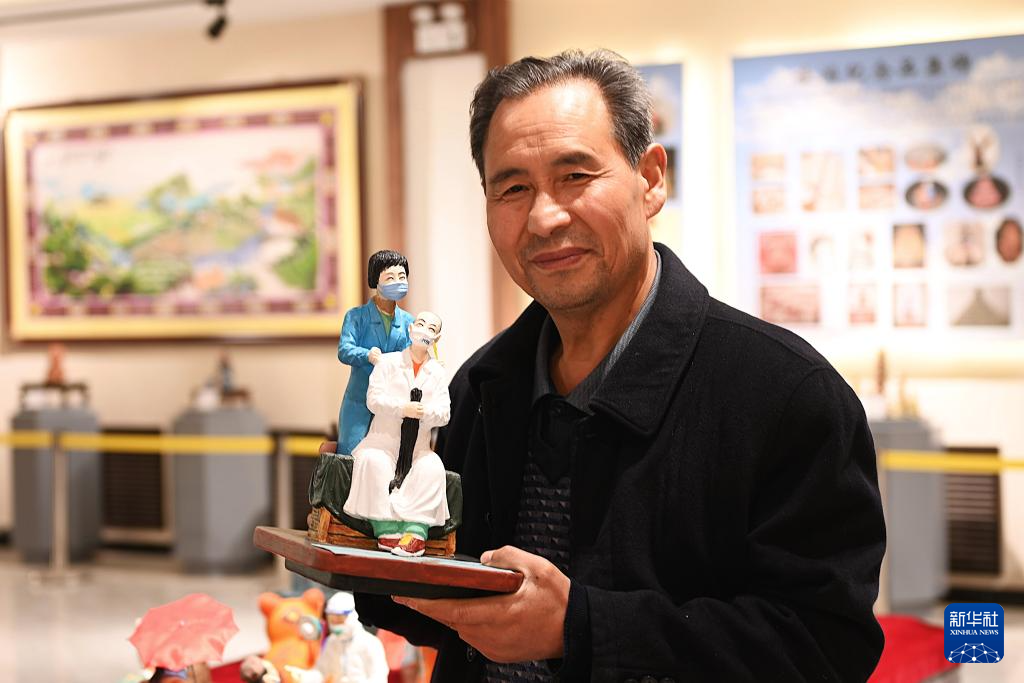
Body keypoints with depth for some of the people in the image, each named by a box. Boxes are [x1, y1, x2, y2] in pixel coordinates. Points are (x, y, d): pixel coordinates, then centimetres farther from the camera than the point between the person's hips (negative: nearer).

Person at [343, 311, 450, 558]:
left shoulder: (439, 373, 14)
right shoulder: (387, 362, 9)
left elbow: (444, 414, 0)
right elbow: (374, 399, -6)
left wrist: (424, 412, -24)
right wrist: (403, 408, -23)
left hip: (418, 448, 1)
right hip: (382, 441, -1)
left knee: (432, 468, -32)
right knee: (374, 461, -36)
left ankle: (415, 531, -41)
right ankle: (386, 528, -37)